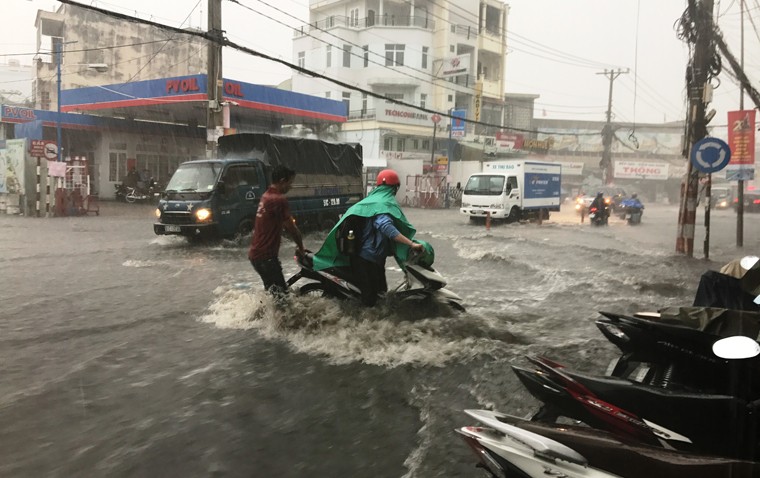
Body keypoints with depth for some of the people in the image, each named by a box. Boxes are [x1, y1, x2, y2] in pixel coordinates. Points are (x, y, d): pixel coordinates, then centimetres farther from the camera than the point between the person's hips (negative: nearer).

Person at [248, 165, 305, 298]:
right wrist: (300, 248, 3)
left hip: (256, 253, 10)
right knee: (280, 293, -7)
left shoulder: (266, 196, 11)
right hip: (266, 256, -10)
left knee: (271, 291, 20)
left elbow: (285, 225, 17)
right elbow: (291, 228, -13)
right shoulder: (279, 200, -19)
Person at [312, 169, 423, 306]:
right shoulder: (387, 204, -15)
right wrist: (412, 244, -36)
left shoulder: (369, 200, 13)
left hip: (355, 253, 9)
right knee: (370, 300, 1)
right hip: (370, 256, -9)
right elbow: (386, 227, -34)